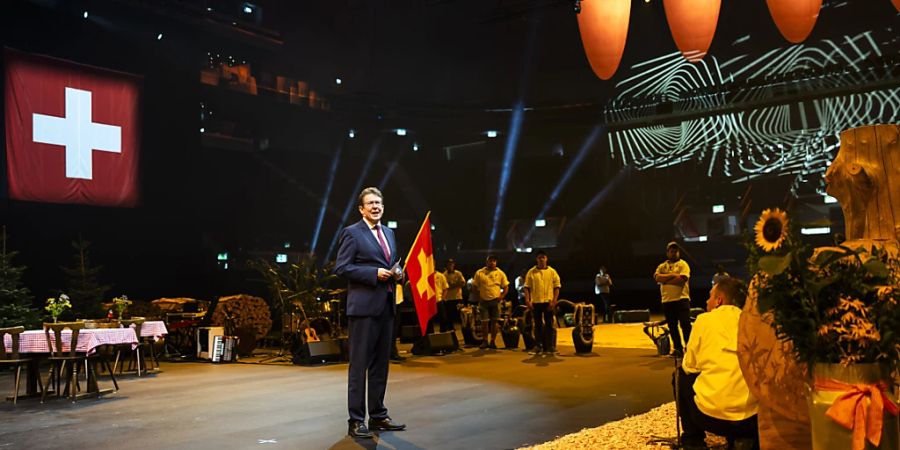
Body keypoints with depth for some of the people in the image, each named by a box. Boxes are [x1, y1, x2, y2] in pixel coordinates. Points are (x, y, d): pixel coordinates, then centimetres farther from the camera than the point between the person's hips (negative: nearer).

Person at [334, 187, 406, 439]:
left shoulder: (389, 233, 18)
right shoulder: (352, 233, -4)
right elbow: (341, 268, -11)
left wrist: (397, 273, 4)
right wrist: (374, 273, -17)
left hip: (387, 305, 7)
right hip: (364, 305, -7)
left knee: (381, 363, 13)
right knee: (359, 364, -3)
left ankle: (378, 416, 22)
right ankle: (356, 421, 3)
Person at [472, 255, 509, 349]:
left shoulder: (500, 273, 5)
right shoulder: (479, 273, 3)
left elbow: (506, 287, 9)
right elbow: (474, 286, 9)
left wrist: (502, 296, -3)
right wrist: (478, 296, -1)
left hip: (495, 301, 1)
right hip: (484, 301, 0)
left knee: (495, 322, 2)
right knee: (484, 322, 0)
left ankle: (492, 341, 12)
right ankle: (485, 341, 11)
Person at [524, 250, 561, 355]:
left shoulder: (552, 272, 4)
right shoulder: (531, 272, 6)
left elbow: (557, 287, 2)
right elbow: (527, 287, 5)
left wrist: (554, 301, -8)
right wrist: (527, 300, -6)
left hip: (548, 302, -1)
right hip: (535, 302, 1)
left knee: (549, 325, 2)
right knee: (538, 325, 8)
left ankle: (549, 347, 7)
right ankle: (538, 346, 16)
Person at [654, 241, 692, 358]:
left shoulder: (683, 264, 2)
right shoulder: (662, 266, 14)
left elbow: (682, 279, -15)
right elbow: (657, 277, -5)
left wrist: (665, 279, -9)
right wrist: (672, 275, -13)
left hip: (681, 299, -4)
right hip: (667, 300, 5)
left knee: (685, 324, -8)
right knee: (672, 326, 9)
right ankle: (678, 349, 18)